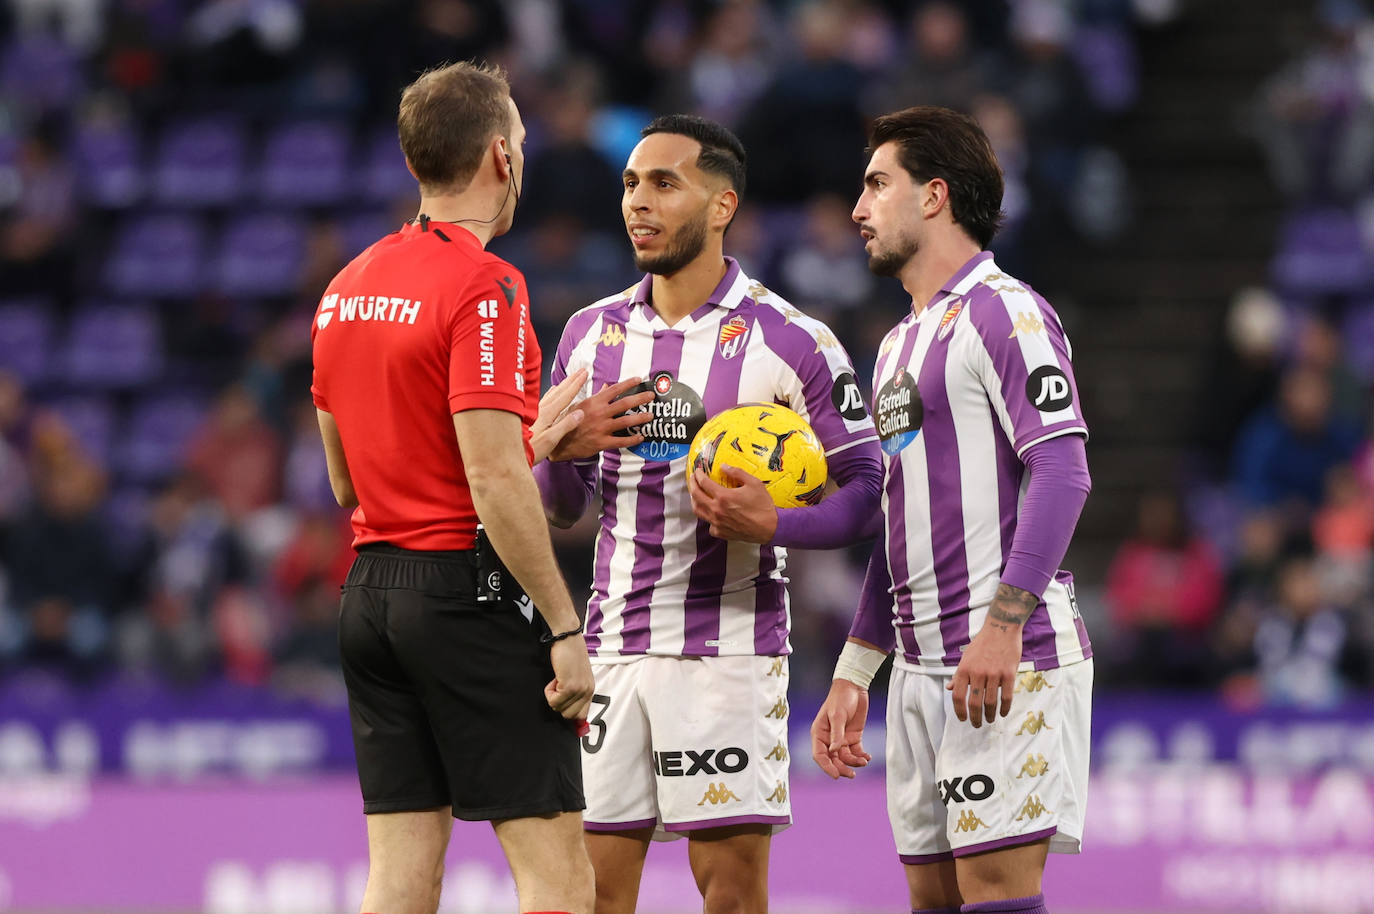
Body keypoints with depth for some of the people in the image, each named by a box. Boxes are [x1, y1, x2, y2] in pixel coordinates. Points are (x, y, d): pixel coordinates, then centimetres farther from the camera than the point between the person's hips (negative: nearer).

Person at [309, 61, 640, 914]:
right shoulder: (484, 285, -13)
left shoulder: (347, 289, 12)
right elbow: (493, 482, -20)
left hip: (372, 586, 8)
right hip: (469, 589, -8)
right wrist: (565, 629, -15)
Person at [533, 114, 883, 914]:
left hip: (728, 646, -4)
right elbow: (560, 509, 17)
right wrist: (563, 450, -6)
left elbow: (869, 488, -3)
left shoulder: (788, 341, -4)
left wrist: (774, 524, -20)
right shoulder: (592, 334, 11)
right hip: (613, 643, 4)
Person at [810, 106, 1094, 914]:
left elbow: (1062, 472, -17)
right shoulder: (901, 344, 22)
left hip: (1009, 665, -9)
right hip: (922, 667, 9)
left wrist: (1003, 623, -25)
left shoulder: (1002, 313, -6)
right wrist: (854, 674, 22)